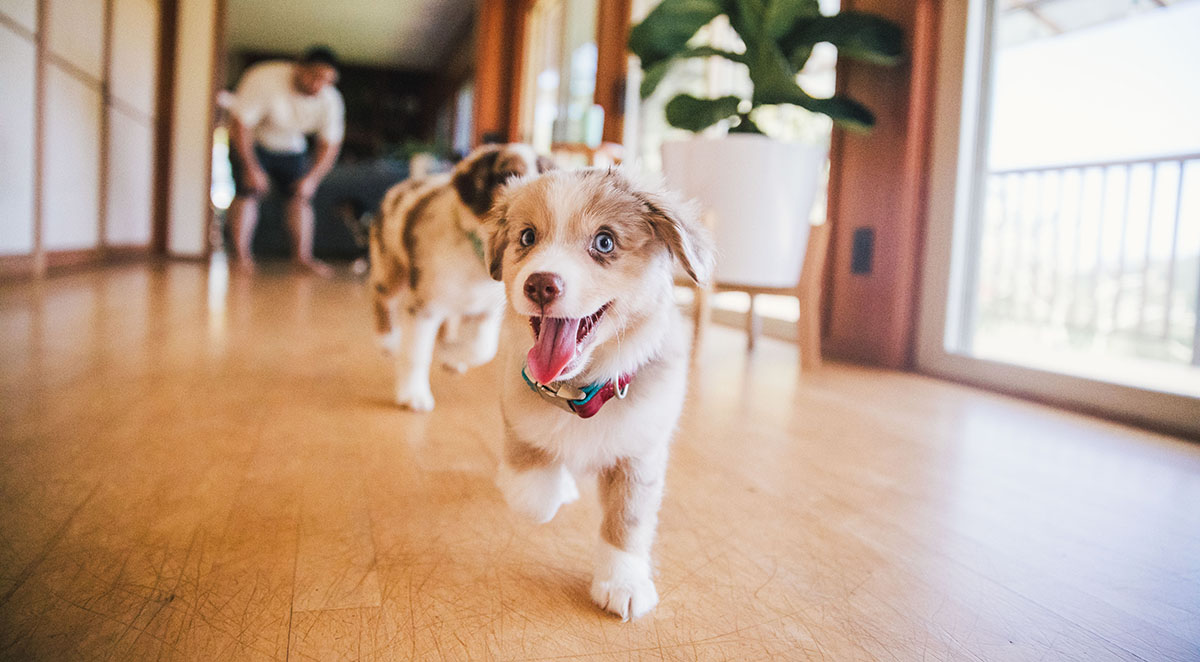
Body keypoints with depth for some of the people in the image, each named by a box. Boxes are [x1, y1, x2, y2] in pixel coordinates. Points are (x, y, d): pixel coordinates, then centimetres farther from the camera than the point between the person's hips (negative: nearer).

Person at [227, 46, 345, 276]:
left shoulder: (330, 100, -17)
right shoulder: (264, 79, -29)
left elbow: (329, 146, -9)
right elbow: (239, 124, -26)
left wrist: (312, 178, -20)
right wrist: (251, 168, -27)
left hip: (290, 147, 4)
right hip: (250, 143, -4)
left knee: (301, 196, -7)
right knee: (249, 190, -17)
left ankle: (303, 256, -6)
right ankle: (241, 253, -16)